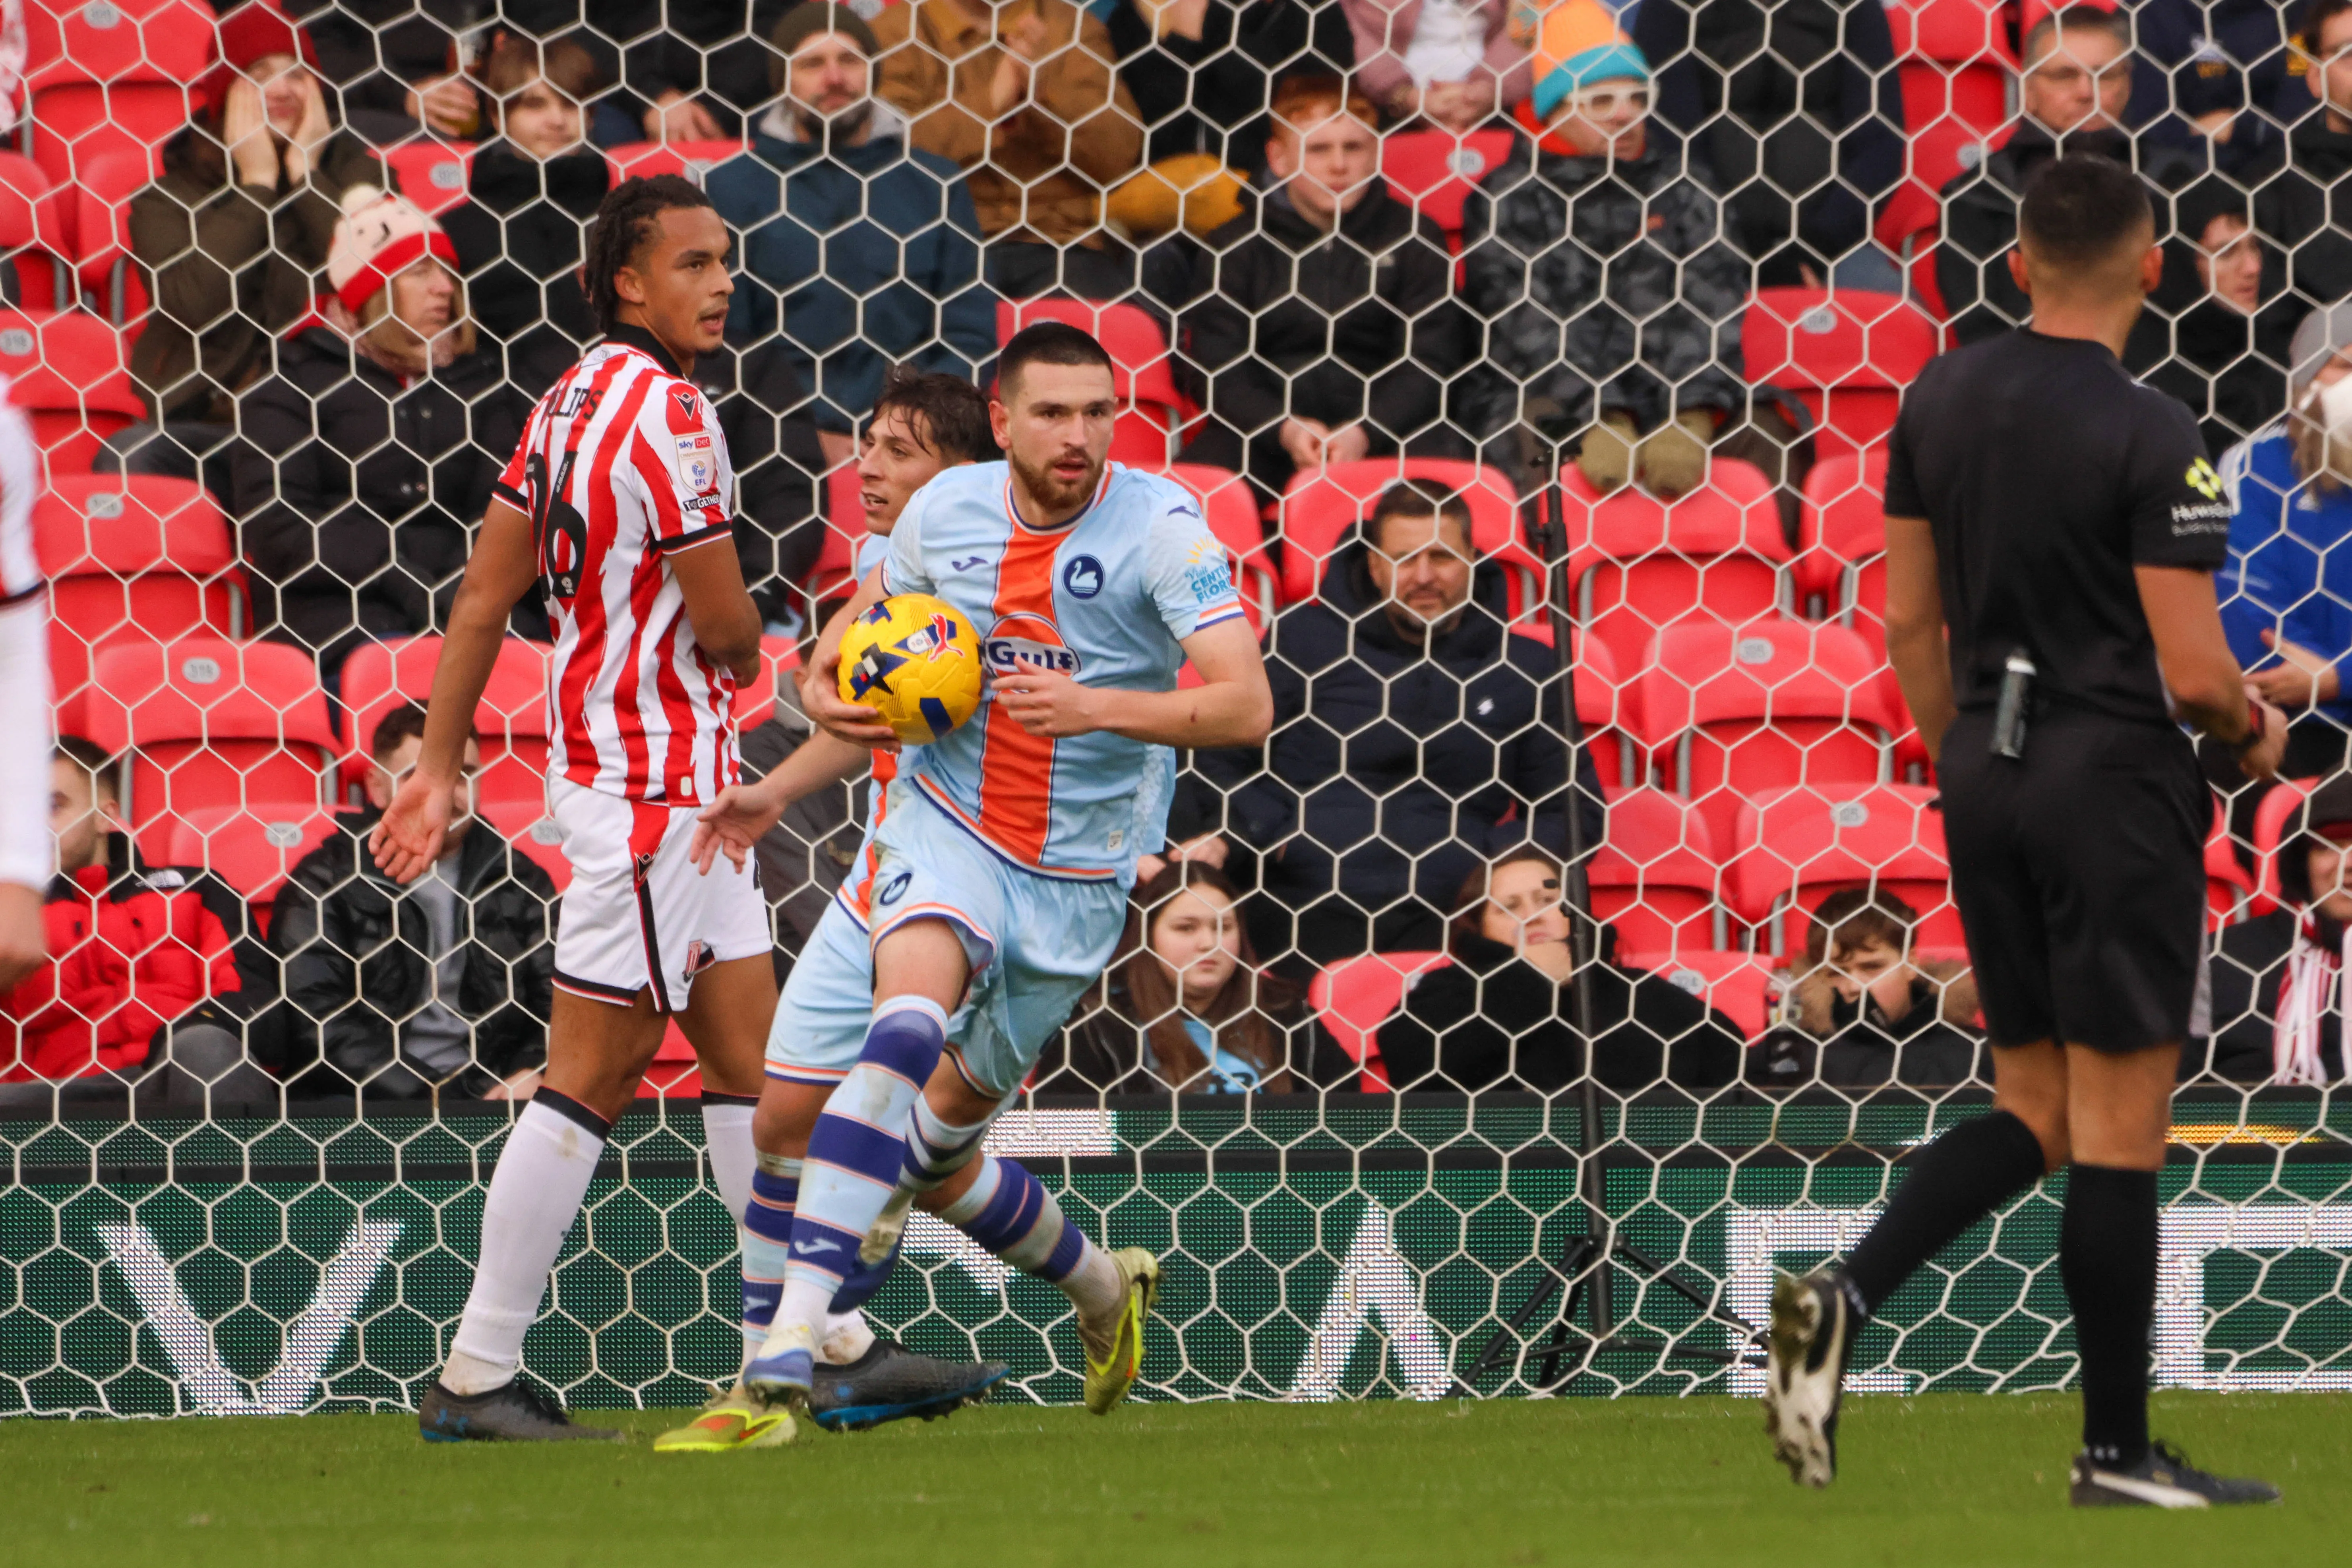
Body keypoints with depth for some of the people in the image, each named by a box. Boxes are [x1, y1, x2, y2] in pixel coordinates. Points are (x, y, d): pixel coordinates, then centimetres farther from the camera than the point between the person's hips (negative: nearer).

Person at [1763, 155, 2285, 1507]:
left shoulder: (1939, 403, 5)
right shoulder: (2150, 438, -16)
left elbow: (1910, 623, 11)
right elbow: (2192, 671, -17)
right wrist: (2254, 729, 4)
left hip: (1987, 776, 6)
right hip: (2116, 784, -6)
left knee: (2035, 1109, 14)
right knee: (2121, 1119, 1)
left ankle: (1842, 1299, -7)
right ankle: (2118, 1451, 6)